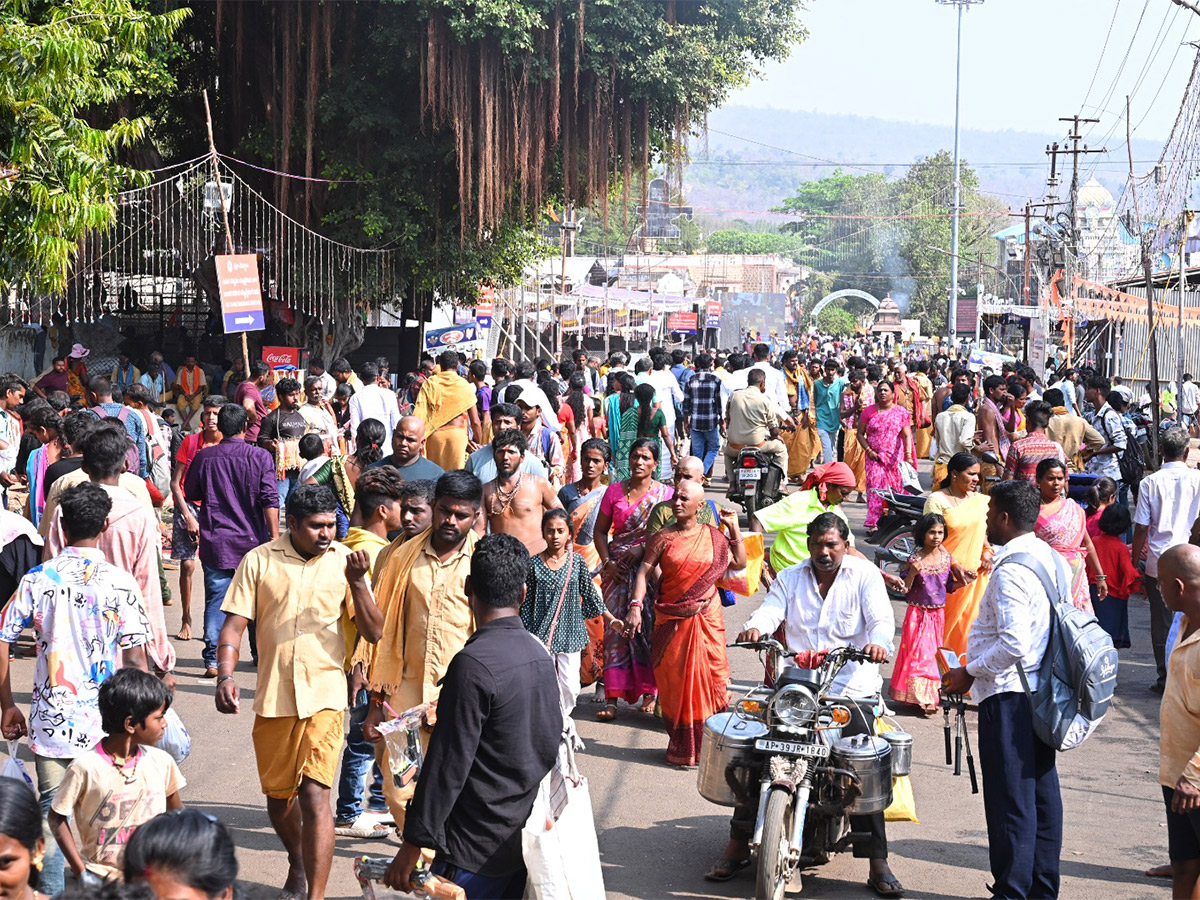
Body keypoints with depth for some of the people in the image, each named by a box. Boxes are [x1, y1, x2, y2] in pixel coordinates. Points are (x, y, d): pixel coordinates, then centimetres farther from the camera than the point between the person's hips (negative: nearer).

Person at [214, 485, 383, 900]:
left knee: (315, 793, -13)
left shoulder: (344, 561, 0)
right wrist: (225, 676, -16)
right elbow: (234, 624, -1)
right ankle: (297, 863, 43)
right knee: (277, 796, 15)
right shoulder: (259, 561, 0)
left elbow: (373, 632, -2)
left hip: (325, 696, -2)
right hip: (272, 698, 2)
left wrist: (356, 583, -17)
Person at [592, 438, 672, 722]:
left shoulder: (665, 493, 2)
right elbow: (600, 530, 11)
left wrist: (643, 549, -15)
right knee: (615, 627, -3)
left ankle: (651, 693, 9)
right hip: (618, 568, 2)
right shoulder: (615, 491, 8)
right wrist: (607, 561, -3)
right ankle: (612, 698, -2)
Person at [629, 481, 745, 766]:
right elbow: (644, 572, -4)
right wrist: (635, 606, -16)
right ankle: (680, 746, 13)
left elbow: (740, 563, 11)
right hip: (672, 620, -1)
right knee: (675, 681, 3)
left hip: (707, 619, 1)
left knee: (710, 678, -2)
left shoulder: (713, 536, 5)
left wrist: (734, 529, 5)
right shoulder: (662, 538, 0)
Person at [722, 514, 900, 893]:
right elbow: (771, 609, -1)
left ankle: (878, 864, -11)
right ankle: (737, 845, -1)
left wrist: (877, 642, -31)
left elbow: (881, 617, -8)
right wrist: (755, 628, -25)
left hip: (850, 688, -2)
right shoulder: (790, 577, 15)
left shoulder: (865, 575, 6)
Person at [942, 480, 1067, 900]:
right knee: (1041, 789, 14)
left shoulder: (1010, 571, -19)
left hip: (1008, 694, -10)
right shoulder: (1051, 558, 10)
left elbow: (1013, 644, -25)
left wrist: (969, 672, -12)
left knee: (1010, 797, -4)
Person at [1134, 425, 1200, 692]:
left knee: (1162, 623, 9)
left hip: (1158, 563, 0)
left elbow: (1141, 529, -4)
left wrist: (1135, 563, 5)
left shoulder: (1150, 482, -4)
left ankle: (1165, 678, 12)